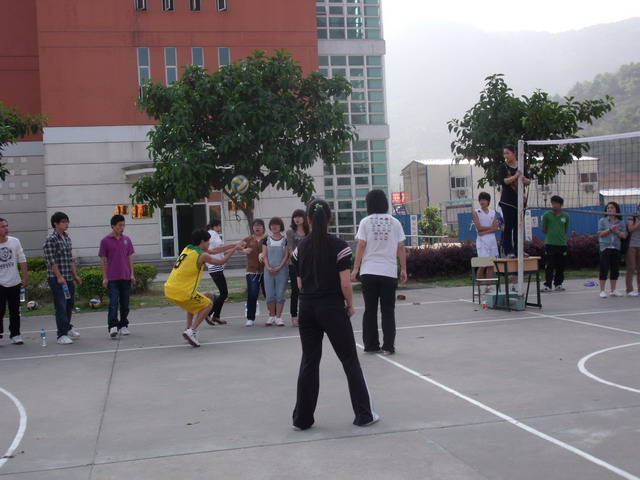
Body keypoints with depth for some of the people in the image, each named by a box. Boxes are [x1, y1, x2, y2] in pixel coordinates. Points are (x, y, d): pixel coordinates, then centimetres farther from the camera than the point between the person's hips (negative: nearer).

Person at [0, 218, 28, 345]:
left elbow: (22, 260, 5)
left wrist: (25, 277, 2)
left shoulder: (14, 241, 0)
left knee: (15, 311, 9)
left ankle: (15, 335, 18)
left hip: (14, 282, 3)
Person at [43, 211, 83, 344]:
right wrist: (59, 276, -17)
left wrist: (75, 275, 17)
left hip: (68, 278, 8)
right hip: (56, 279, -8)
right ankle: (62, 335, 0)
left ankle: (67, 328, 35)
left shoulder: (67, 238, 13)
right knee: (61, 306, -6)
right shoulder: (51, 239, -11)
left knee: (70, 304, 17)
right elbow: (51, 260, -15)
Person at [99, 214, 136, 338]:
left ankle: (123, 326, 18)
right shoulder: (105, 241, -2)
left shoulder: (126, 240, 8)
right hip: (112, 278, -4)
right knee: (113, 302, -11)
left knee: (125, 303, 8)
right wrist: (104, 278, -5)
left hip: (126, 277, 4)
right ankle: (112, 326, -14)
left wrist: (132, 274, 5)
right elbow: (102, 260, 0)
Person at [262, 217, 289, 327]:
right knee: (269, 295, 1)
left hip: (281, 270, -2)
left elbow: (286, 256, -1)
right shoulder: (266, 240, 9)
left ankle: (278, 317, 3)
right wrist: (268, 267, -10)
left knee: (280, 294, -3)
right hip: (268, 270, 2)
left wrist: (279, 267, -12)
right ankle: (272, 316, 13)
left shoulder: (285, 240, 3)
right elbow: (264, 255, 6)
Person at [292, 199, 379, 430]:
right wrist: (350, 305, 2)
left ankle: (302, 418, 13)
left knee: (309, 362, 11)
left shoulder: (301, 248, 3)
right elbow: (345, 284, -12)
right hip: (332, 309, -4)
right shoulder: (338, 246, -10)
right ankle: (364, 414, 13)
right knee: (350, 361, 7)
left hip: (307, 309, 4)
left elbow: (300, 283, 4)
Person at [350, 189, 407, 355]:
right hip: (389, 273, 1)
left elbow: (361, 246, -5)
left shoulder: (366, 222, -1)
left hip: (369, 272, 0)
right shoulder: (394, 222, 3)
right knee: (388, 311, 6)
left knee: (370, 310, 8)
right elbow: (401, 248, 2)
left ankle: (370, 345, 10)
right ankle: (388, 346, 4)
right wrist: (403, 270, 9)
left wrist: (355, 269, -1)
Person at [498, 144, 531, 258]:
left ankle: (518, 250, 11)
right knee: (509, 226, -4)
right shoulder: (503, 167, -2)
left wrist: (525, 180, -14)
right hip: (507, 201, -3)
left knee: (518, 226, 6)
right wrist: (515, 176, -26)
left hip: (520, 200, 3)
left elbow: (528, 182, 9)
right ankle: (508, 251, -3)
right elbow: (502, 181, -15)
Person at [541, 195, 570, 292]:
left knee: (561, 266, 8)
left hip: (562, 244, 3)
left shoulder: (566, 216, 6)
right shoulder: (547, 215, -1)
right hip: (550, 244, -3)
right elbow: (544, 230, 6)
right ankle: (547, 285, -2)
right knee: (549, 265, -4)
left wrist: (561, 236, 9)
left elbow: (566, 229, 17)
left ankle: (558, 284, 19)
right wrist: (551, 235, 7)